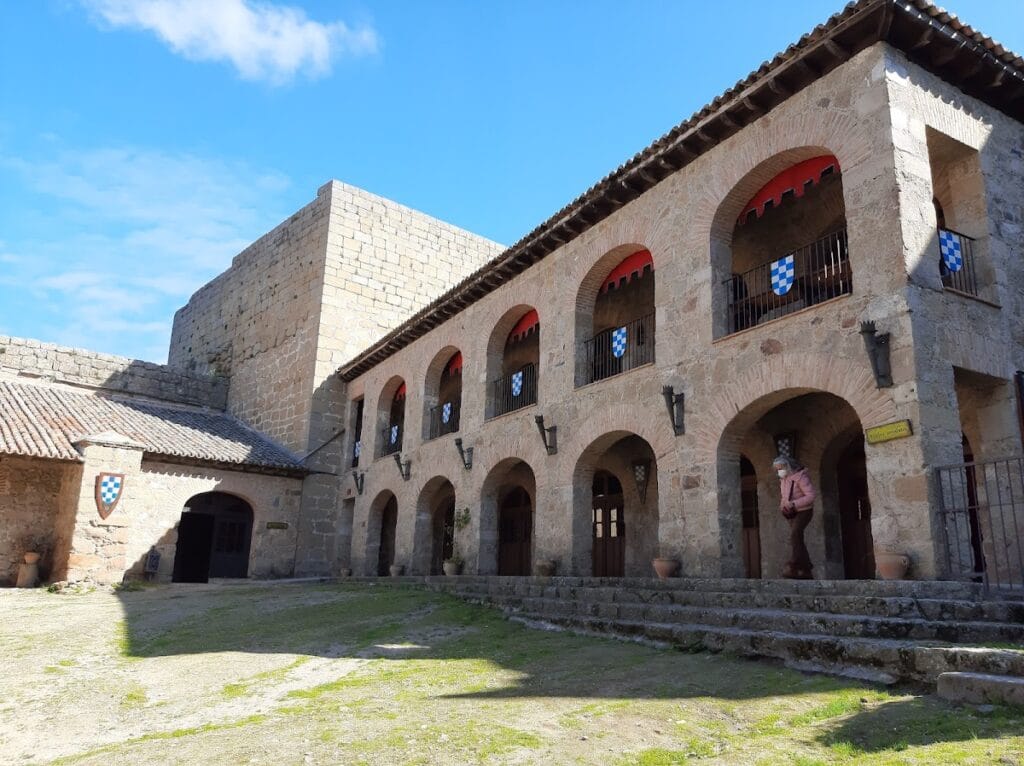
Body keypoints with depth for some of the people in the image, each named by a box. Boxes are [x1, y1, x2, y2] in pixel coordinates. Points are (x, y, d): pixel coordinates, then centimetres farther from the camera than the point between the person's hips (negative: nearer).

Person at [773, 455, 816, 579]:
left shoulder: (800, 476, -18)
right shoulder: (783, 479, 7)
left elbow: (811, 496, -25)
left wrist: (793, 504, -30)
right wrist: (783, 505, -2)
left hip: (804, 511, -8)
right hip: (792, 513, 8)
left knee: (794, 534, -27)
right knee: (797, 540, 6)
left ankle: (792, 567, -34)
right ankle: (806, 570, 13)